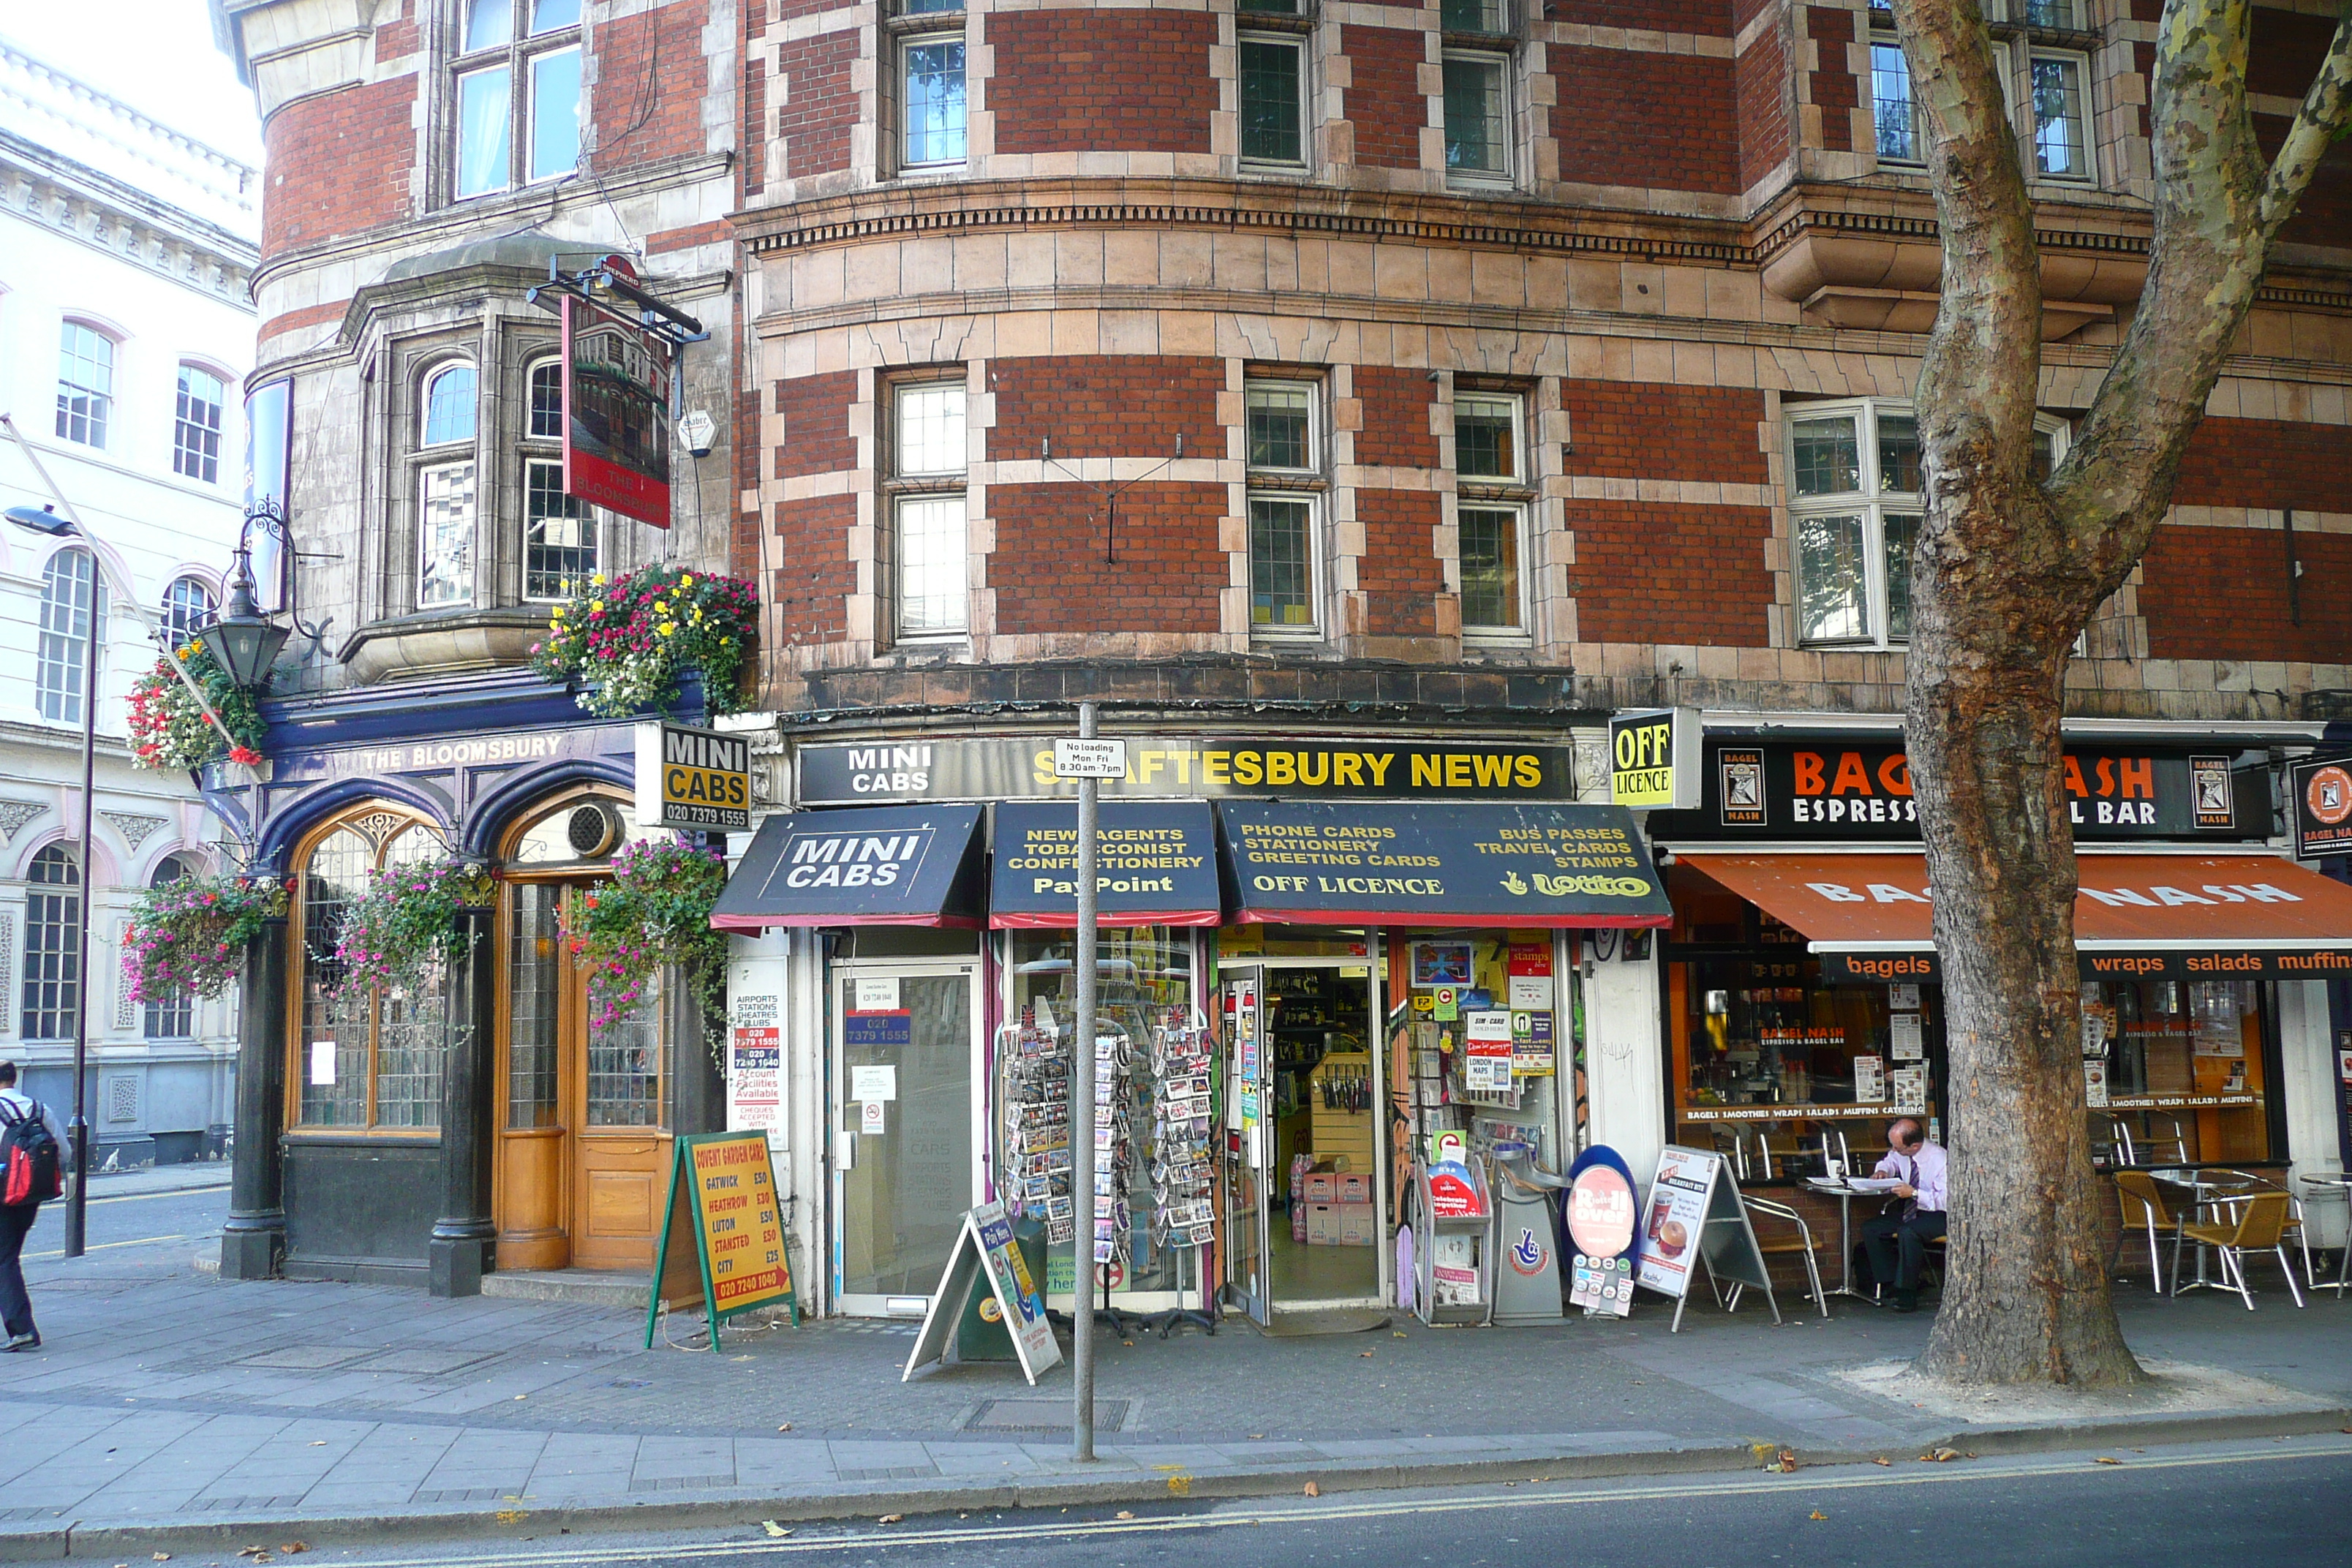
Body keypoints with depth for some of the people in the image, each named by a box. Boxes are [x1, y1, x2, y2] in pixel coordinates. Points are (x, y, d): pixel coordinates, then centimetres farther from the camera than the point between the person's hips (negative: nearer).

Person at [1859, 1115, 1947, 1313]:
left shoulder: (1940, 1160, -24)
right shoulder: (1901, 1152, -4)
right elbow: (1891, 1160, 22)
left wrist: (1914, 1193, -31)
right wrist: (1883, 1170, 0)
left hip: (1937, 1215, -8)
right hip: (1908, 1209, 8)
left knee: (1908, 1232, -35)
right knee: (1870, 1228, -9)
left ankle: (1906, 1294, -22)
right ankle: (1890, 1284, -4)